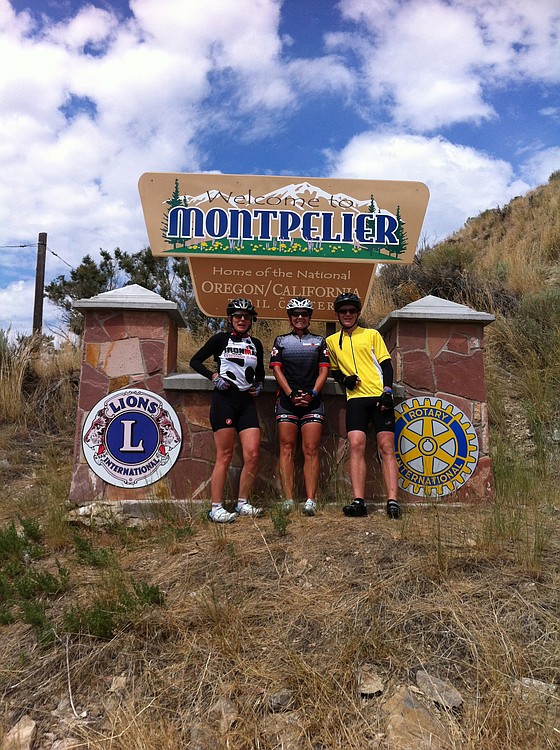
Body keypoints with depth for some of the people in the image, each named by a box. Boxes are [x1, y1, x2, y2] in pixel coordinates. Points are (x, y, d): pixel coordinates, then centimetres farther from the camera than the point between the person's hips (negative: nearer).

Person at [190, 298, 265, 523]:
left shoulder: (255, 344, 16)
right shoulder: (220, 339, 3)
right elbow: (195, 361, 3)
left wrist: (258, 385, 7)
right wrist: (214, 377, -9)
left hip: (247, 402, 5)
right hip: (224, 399, -4)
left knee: (253, 454, -3)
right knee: (224, 456, -5)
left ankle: (243, 503, 12)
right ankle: (216, 508, 2)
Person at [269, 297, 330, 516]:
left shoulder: (319, 341, 15)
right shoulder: (281, 341, 13)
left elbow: (324, 371, 7)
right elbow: (277, 369, 4)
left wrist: (311, 394, -8)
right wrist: (291, 394, -9)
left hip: (312, 401, 0)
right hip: (286, 400, 0)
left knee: (311, 450, -6)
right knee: (287, 448, -4)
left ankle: (310, 500, -7)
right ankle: (288, 499, -2)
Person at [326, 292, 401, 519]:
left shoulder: (372, 334, 11)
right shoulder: (331, 341, 16)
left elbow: (386, 365, 5)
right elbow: (333, 370, 23)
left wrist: (387, 392, -9)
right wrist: (344, 379, 1)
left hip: (380, 397, -1)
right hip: (355, 398, 1)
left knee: (386, 447, -6)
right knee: (356, 445, -12)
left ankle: (392, 501, -8)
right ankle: (358, 501, -12)